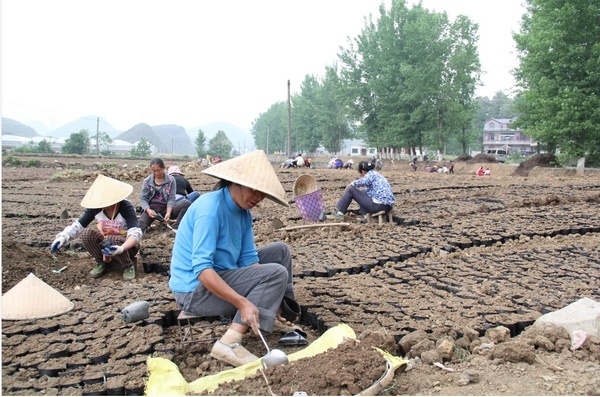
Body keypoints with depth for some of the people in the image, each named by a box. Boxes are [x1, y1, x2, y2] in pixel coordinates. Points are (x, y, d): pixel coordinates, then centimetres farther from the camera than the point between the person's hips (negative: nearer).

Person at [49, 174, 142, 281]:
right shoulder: (95, 208, -14)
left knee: (112, 241, -37)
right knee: (86, 234, -23)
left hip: (126, 245, -4)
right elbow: (78, 225, -8)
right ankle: (102, 262, -1)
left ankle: (128, 265, -10)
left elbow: (136, 233, -38)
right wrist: (62, 237, -28)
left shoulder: (126, 208, -27)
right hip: (106, 242, 4)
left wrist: (121, 248, -55)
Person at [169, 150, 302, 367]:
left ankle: (279, 315, 12)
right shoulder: (210, 208, -24)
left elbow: (249, 258, -1)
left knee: (280, 250, 10)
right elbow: (202, 269, -30)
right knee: (276, 273, -20)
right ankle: (229, 343, -24)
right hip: (195, 289, -9)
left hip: (222, 275, 9)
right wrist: (243, 302, -36)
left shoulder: (244, 212, 3)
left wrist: (268, 299, -14)